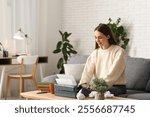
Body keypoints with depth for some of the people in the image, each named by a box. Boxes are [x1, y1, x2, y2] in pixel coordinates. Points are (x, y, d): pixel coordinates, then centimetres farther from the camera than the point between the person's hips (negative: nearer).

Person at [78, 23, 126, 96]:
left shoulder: (119, 51, -7)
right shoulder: (95, 53, 10)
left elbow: (113, 74, -17)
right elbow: (88, 71, -5)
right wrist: (83, 84, -24)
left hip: (117, 87, -4)